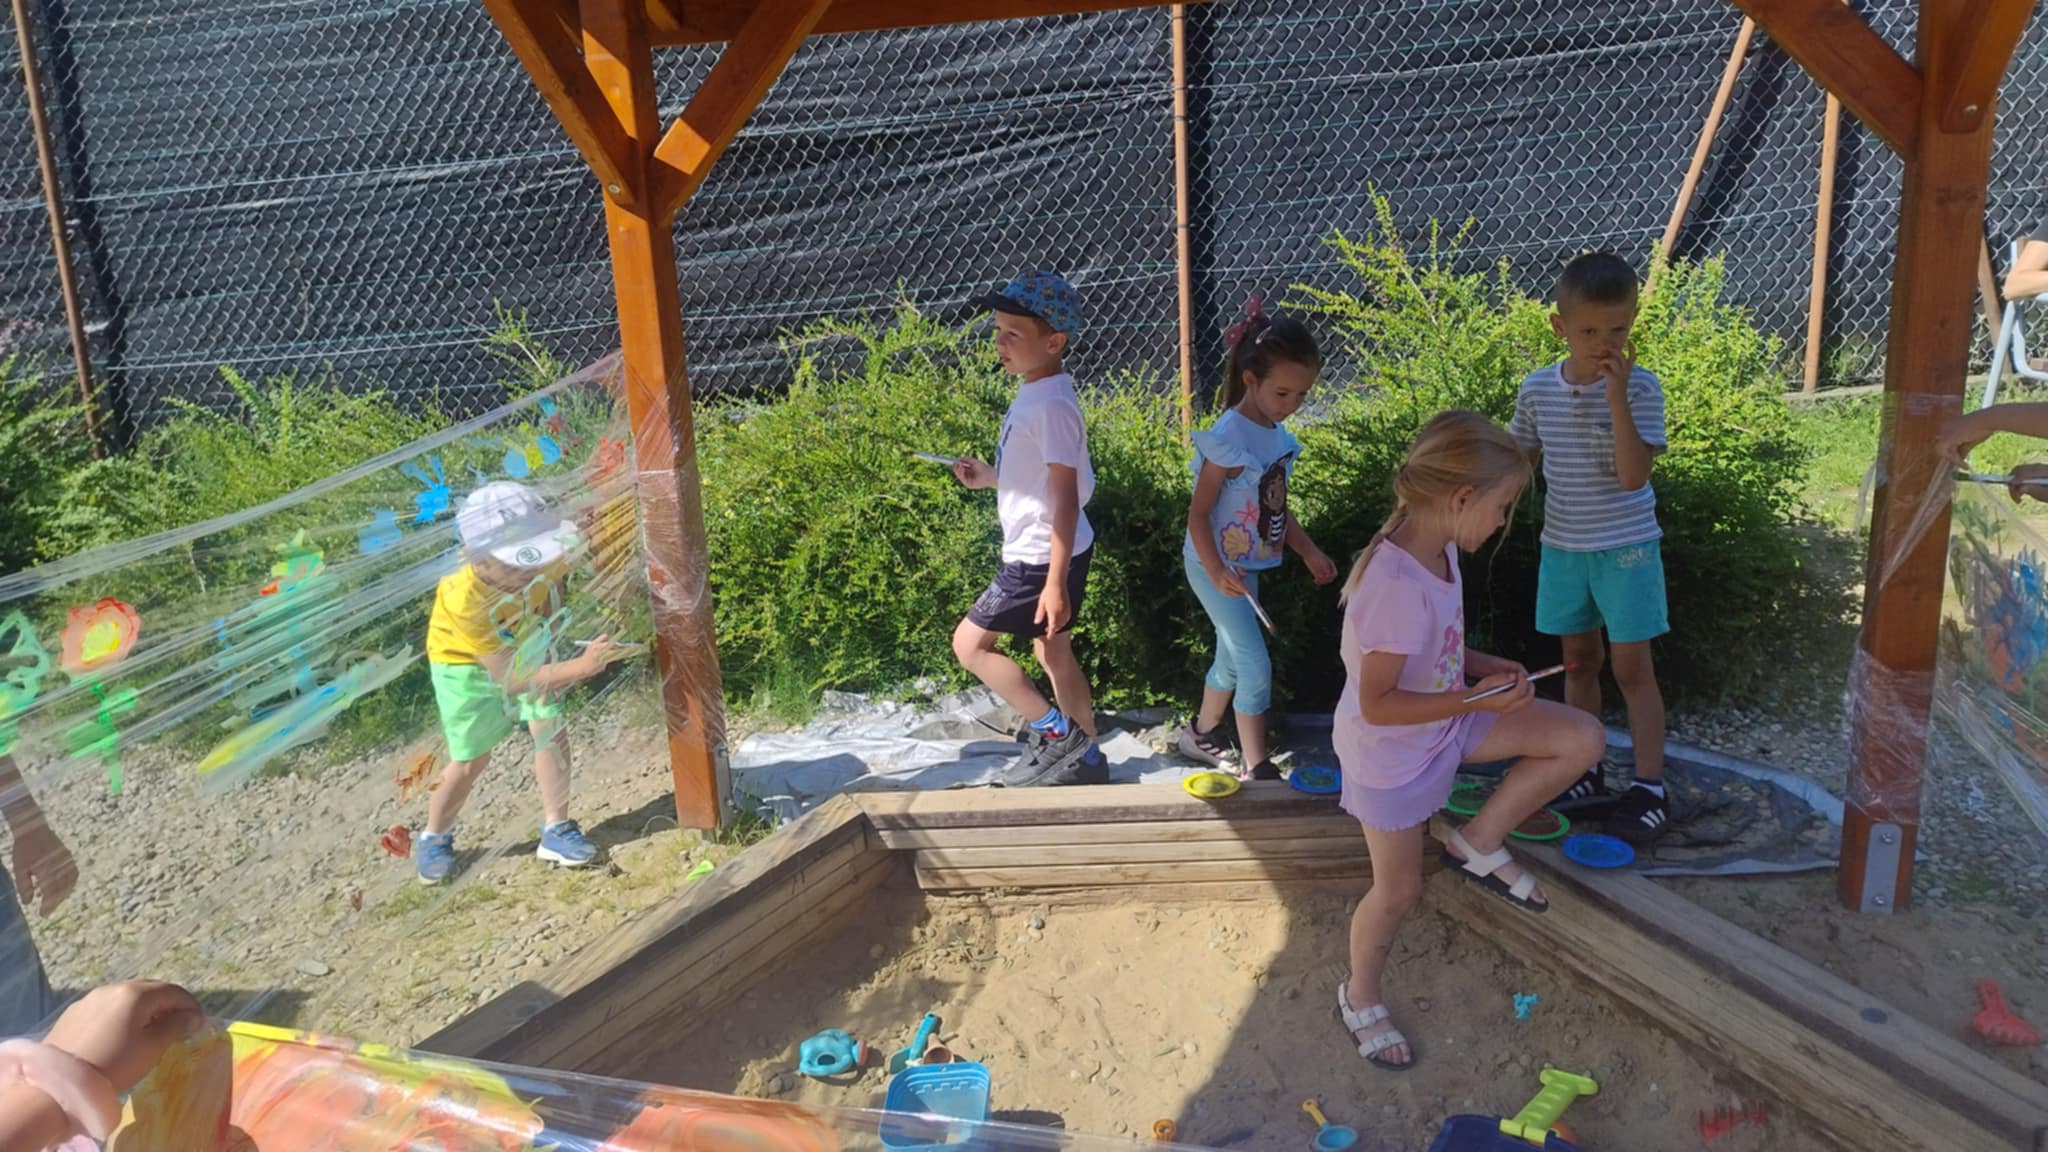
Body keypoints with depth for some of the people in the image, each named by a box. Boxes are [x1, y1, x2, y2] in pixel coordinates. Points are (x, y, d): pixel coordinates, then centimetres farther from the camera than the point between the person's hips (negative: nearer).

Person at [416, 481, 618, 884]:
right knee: (471, 759, 3)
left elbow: (552, 581, -3)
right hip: (466, 661, -4)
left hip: (526, 642, 4)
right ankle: (435, 839, 29)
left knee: (550, 728, -6)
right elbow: (510, 680, -38)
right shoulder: (464, 599, -43)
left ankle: (556, 831, 8)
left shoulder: (540, 558, -32)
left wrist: (548, 635, -16)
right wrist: (580, 666, -46)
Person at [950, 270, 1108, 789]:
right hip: (1039, 553, 10)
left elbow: (1066, 497, -24)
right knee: (1053, 652, 17)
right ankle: (1085, 757, 29)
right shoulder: (1034, 394, 7)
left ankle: (1056, 733, 4)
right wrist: (990, 478, 9)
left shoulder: (1051, 404, -22)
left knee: (970, 643, -1)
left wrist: (1055, 583, -25)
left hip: (1042, 558, -9)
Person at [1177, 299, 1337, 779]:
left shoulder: (1277, 435, 3)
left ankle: (1202, 734, 40)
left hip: (1246, 566, 8)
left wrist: (1309, 551, 15)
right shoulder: (1228, 439, -22)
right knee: (1256, 664, -7)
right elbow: (1198, 513, -21)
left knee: (1233, 658, 20)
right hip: (1215, 567, -8)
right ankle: (1256, 767, 5)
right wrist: (1217, 571, -31)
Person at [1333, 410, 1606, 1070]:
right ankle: (1359, 998, 37)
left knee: (1583, 738, 1)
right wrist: (1474, 701, -27)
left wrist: (1486, 668, -6)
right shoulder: (1396, 584, -35)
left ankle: (1478, 845, 14)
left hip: (1446, 718, 8)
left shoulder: (1440, 549, -7)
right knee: (1399, 890, 9)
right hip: (1391, 752, -8)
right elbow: (1377, 704, -31)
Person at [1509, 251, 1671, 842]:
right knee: (1579, 659, 14)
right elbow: (1520, 459, 12)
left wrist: (1615, 395, -28)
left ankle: (1650, 788, 11)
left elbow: (1633, 475, -24)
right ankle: (1585, 772, 27)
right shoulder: (1538, 389, -2)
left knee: (1631, 666, 0)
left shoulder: (1640, 388, -14)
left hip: (1626, 547, -4)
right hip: (1563, 547, 4)